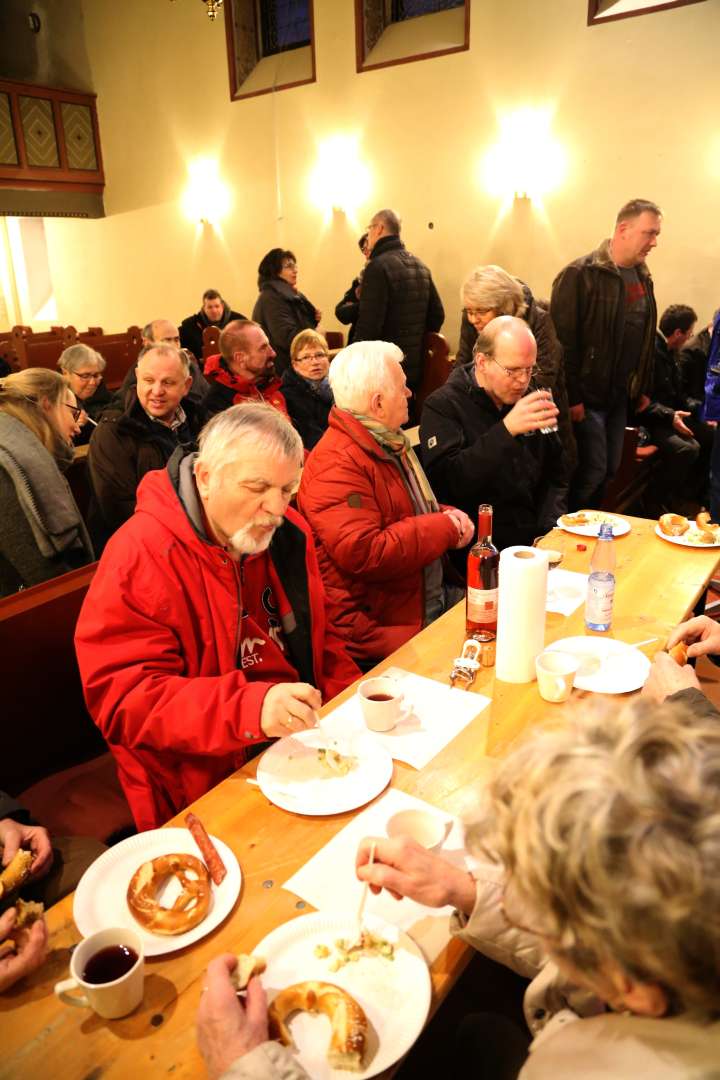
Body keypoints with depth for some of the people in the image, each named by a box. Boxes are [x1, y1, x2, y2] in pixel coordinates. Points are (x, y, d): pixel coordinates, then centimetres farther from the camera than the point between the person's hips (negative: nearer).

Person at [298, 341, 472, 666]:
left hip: (432, 597, 10)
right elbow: (365, 555, -29)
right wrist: (444, 528, -17)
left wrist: (450, 516, 4)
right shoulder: (335, 465, -20)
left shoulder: (390, 442, 14)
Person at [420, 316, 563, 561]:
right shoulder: (443, 406, -7)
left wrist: (554, 522, 5)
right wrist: (507, 429, -29)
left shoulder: (527, 398, 12)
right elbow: (446, 481, -23)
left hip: (538, 536, 7)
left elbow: (555, 471, 22)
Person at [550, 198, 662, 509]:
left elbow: (646, 338, 18)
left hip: (620, 397, 7)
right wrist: (571, 397, -18)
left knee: (609, 471, 11)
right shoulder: (581, 274, -13)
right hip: (586, 396, -7)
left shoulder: (642, 278, 11)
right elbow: (562, 340, -16)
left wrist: (642, 388, 14)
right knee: (591, 471, -5)